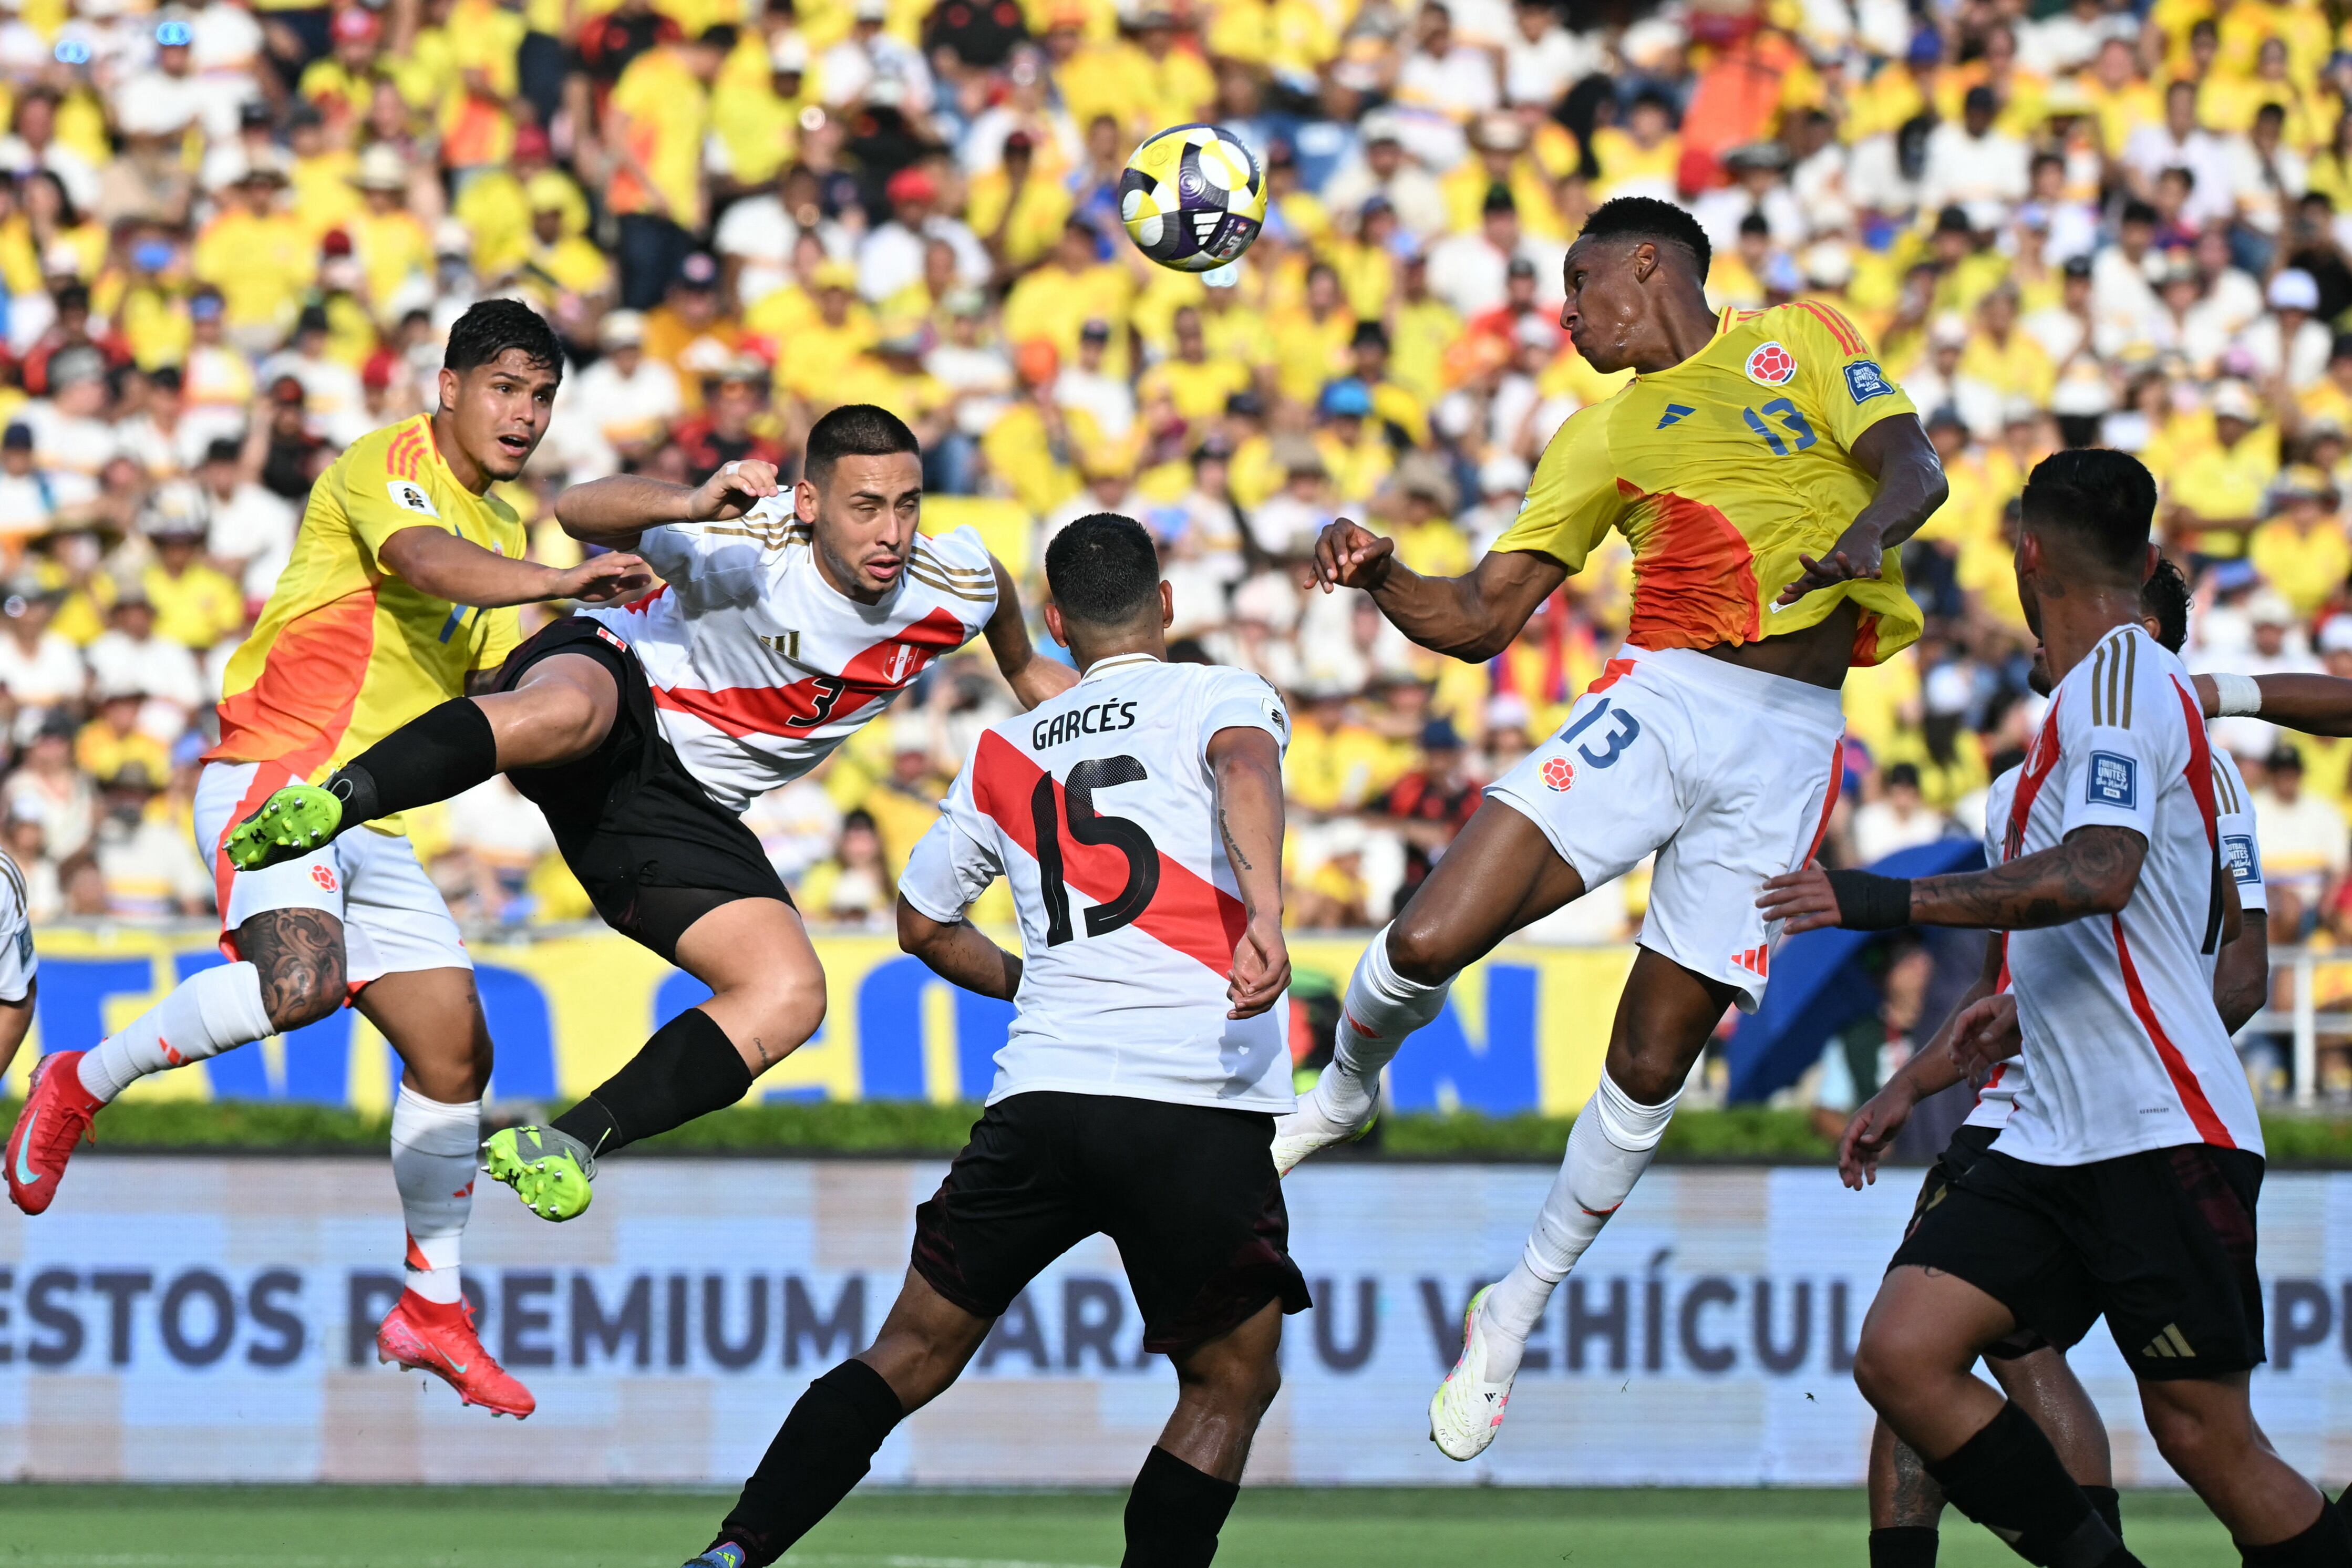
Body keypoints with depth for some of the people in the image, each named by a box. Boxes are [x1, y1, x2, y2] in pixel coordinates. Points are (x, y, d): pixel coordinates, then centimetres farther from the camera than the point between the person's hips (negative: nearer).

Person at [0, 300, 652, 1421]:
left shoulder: (503, 534, 20)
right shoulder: (388, 465, -8)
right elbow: (425, 563, -29)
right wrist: (559, 582, -42)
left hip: (369, 823, 9)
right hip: (274, 774, -9)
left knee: (455, 1049, 4)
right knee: (300, 980, -32)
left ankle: (432, 1309, 16)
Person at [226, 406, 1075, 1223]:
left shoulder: (955, 587, -7)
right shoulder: (747, 550, -23)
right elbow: (580, 509, -31)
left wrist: (1028, 672, 39)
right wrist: (691, 504, -49)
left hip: (682, 807, 6)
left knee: (790, 998, -15)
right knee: (567, 713, -44)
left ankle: (570, 1142, -15)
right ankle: (337, 800, -47)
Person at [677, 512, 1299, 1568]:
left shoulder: (1005, 752, 21)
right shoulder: (1220, 696, 8)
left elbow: (923, 922, 31)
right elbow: (1246, 770, -16)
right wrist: (1266, 918, -30)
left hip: (1038, 1099, 4)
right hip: (1202, 1111, -3)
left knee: (910, 1356, 14)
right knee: (1231, 1388, 14)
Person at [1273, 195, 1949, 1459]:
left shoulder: (1800, 342, 11)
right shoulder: (1603, 435, 18)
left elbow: (1914, 467, -2)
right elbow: (1479, 619, 15)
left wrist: (1866, 529, -24)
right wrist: (1379, 575, -4)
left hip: (1789, 738, -2)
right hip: (1661, 695, 2)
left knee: (1653, 1059, -1)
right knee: (1430, 941, -17)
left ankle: (1518, 1312, 16)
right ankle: (1342, 1092, 15)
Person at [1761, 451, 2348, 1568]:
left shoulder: (2119, 675, -9)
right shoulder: (2146, 682, 21)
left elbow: (2101, 873, -27)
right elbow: (2213, 916, 32)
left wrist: (1891, 901, -25)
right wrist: (2034, 1004, 35)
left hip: (2164, 1136, -9)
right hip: (2057, 1134, 9)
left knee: (2206, 1441, -7)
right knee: (1900, 1355, -6)